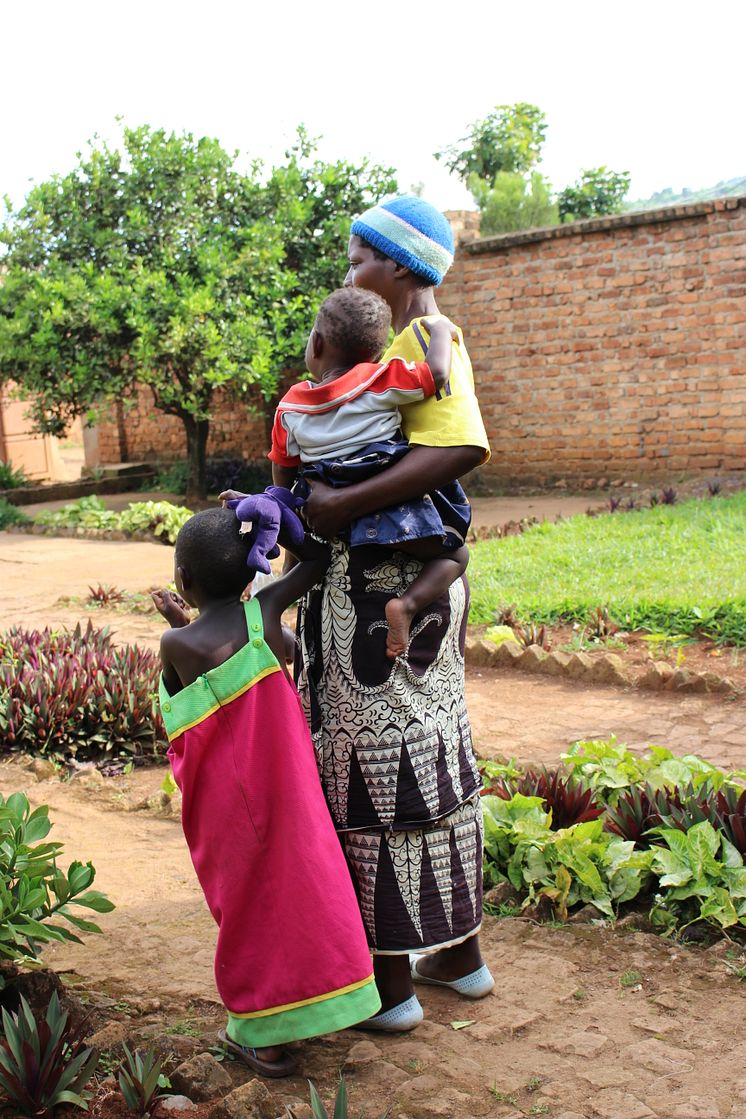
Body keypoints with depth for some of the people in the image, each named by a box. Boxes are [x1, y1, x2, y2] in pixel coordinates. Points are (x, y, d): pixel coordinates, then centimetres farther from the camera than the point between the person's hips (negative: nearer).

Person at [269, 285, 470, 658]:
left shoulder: (290, 406, 4)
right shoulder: (379, 380, -9)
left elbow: (282, 472, 11)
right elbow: (437, 373, -18)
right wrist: (441, 330, 3)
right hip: (386, 513, -5)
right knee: (455, 553, 3)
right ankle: (407, 603, -19)